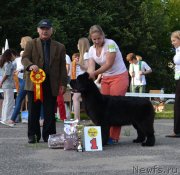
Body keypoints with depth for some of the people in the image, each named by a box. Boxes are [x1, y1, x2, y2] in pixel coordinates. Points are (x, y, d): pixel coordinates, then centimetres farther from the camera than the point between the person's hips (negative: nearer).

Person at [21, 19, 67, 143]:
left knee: (50, 112, 2)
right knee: (33, 111, 2)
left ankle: (49, 135, 10)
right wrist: (30, 65, -23)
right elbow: (24, 58, 0)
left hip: (52, 84, 1)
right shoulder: (31, 44, 11)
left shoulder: (59, 47, 14)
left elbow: (63, 67, 10)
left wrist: (63, 83, 2)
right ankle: (33, 135, 10)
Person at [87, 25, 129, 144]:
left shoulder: (110, 44, -17)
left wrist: (94, 73, -33)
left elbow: (109, 64, -24)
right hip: (105, 78, 6)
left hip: (119, 77, -6)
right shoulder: (92, 49, 2)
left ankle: (114, 137, -6)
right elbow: (91, 67, -7)